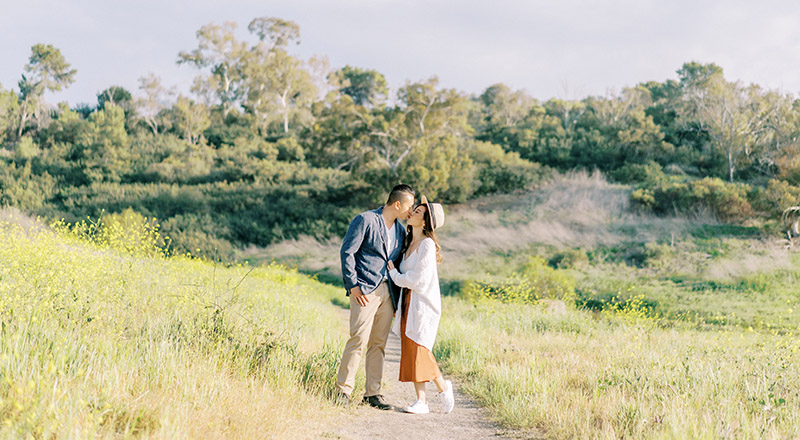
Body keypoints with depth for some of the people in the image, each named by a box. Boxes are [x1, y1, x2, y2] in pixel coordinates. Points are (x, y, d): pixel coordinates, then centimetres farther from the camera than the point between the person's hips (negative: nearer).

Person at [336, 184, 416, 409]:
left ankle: (373, 393, 12)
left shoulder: (400, 231, 17)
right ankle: (343, 389, -2)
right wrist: (352, 285, -12)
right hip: (365, 290, -6)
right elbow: (347, 252, -6)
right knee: (359, 339, -11)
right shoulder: (366, 220, -4)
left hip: (387, 292, 6)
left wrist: (398, 296, 13)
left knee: (379, 344, 6)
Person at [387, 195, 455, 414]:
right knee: (410, 351, 5)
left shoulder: (427, 244, -14)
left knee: (418, 350, -7)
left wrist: (394, 274, -4)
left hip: (423, 303, -8)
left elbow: (417, 279, -17)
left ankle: (443, 386, 15)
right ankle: (421, 401, 10)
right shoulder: (409, 241, 11)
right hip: (408, 301, 8)